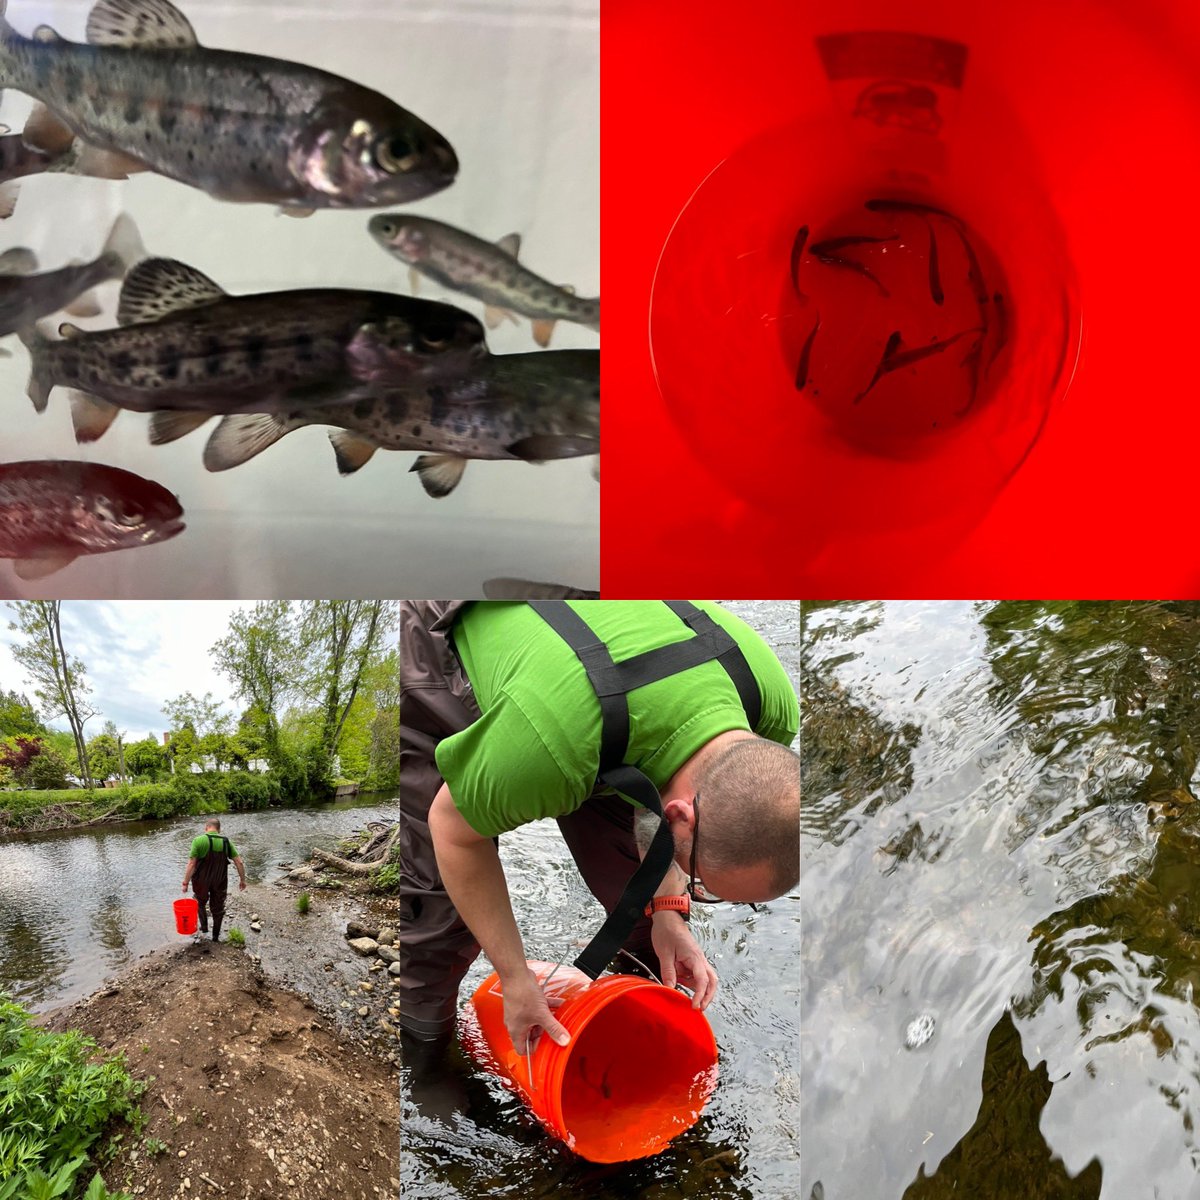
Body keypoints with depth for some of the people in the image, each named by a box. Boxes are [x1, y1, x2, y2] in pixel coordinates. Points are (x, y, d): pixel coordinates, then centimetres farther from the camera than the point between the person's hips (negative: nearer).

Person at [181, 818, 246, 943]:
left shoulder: (199, 841, -15)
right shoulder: (226, 842, -5)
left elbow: (191, 864, -18)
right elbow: (239, 862, -5)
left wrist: (185, 882, -10)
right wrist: (243, 880, 6)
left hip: (201, 881, -2)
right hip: (220, 882, 2)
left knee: (200, 902, 28)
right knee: (217, 908, 18)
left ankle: (204, 926, 26)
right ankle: (216, 936, 27)